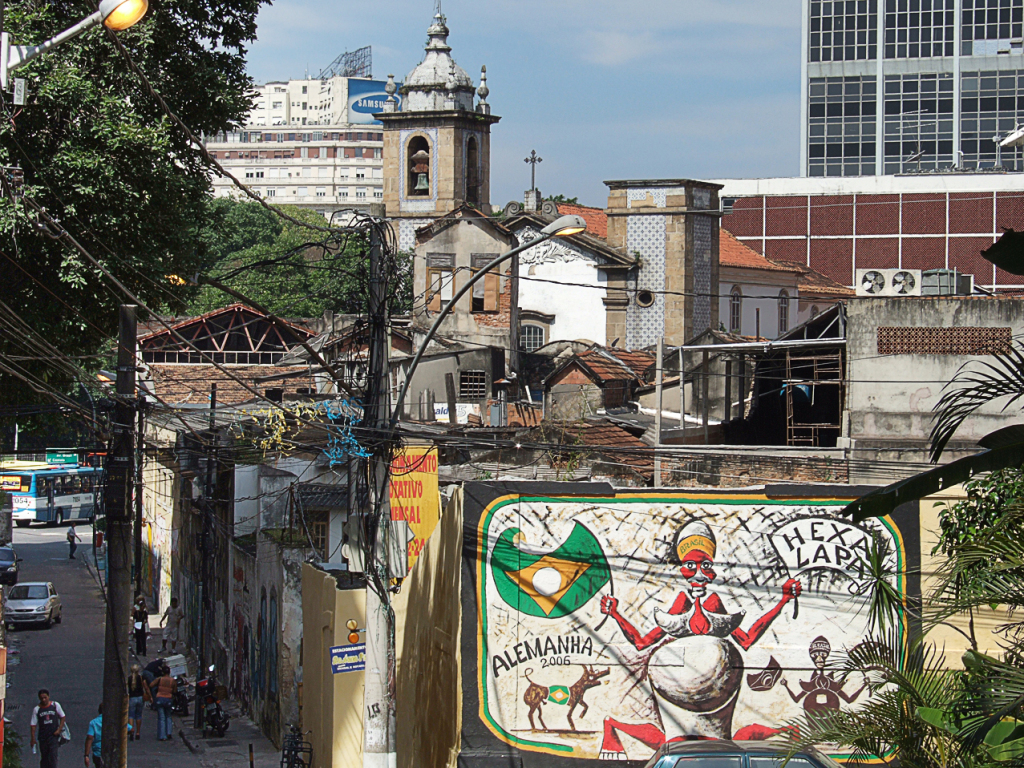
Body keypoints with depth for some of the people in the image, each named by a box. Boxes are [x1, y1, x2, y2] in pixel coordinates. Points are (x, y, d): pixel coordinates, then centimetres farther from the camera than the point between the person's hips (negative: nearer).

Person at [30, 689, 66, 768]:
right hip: (42, 737, 2)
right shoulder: (37, 709, 2)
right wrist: (33, 738, -3)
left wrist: (59, 729, -2)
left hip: (53, 735, -2)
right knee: (44, 758, 6)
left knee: (52, 756, -13)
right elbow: (33, 724, 3)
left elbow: (63, 717, 10)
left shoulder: (55, 705, 2)